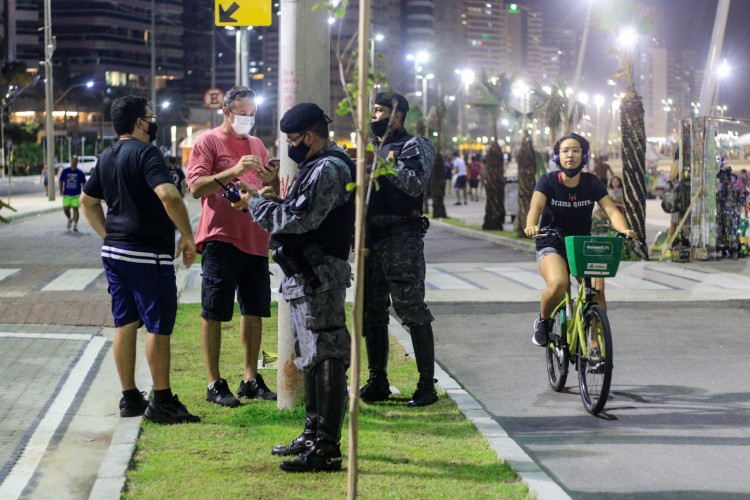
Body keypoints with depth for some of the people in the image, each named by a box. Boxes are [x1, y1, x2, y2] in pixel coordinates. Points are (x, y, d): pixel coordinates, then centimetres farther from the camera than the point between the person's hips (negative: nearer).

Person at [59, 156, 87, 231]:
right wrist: (61, 191, 3)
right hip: (67, 194, 1)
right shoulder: (65, 171, 2)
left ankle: (75, 225, 1)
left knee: (75, 209, -4)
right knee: (66, 209, 1)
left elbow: (83, 183, 5)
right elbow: (61, 181, 9)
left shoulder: (79, 173, 0)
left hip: (76, 194, -1)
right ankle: (69, 219, 31)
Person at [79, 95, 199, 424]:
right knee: (159, 326, -2)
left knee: (125, 324, 12)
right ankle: (162, 401, 1)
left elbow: (88, 201, 24)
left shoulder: (107, 158, 14)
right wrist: (188, 236, -18)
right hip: (147, 253, -9)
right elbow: (168, 195, -27)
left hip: (114, 251, 9)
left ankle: (129, 398, 17)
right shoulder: (145, 153, -14)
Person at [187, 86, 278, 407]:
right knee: (214, 313, -2)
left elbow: (273, 192, 21)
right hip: (221, 239, -6)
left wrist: (270, 179, -2)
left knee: (254, 311, 11)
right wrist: (235, 171, -22)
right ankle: (214, 383, 3)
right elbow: (196, 187, -13)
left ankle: (251, 379, 20)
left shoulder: (256, 145, 17)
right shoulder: (208, 142, -2)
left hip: (255, 239, 7)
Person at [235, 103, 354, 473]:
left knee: (326, 358, -9)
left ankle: (327, 449, -9)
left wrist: (256, 202, -9)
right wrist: (265, 199, 7)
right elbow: (300, 216, 20)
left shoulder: (329, 169, -15)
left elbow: (299, 219, -22)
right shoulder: (318, 167, 19)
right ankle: (313, 434, 28)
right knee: (311, 357, 18)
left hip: (319, 277, -11)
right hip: (305, 276, 11)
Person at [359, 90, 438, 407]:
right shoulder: (371, 148, 20)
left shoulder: (413, 146, -2)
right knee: (372, 312, 9)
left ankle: (427, 384, -3)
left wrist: (383, 163, -20)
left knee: (411, 310, -7)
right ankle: (377, 381, 17)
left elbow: (415, 184, -19)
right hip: (371, 238, 8)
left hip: (401, 238, -7)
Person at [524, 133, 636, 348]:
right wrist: (531, 225, -50)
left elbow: (611, 210, -15)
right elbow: (536, 205, -27)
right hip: (551, 246, -3)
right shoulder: (548, 181, -9)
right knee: (558, 284, -32)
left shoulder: (592, 183, -3)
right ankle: (543, 321, -2)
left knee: (597, 290, -22)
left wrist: (624, 230, -36)